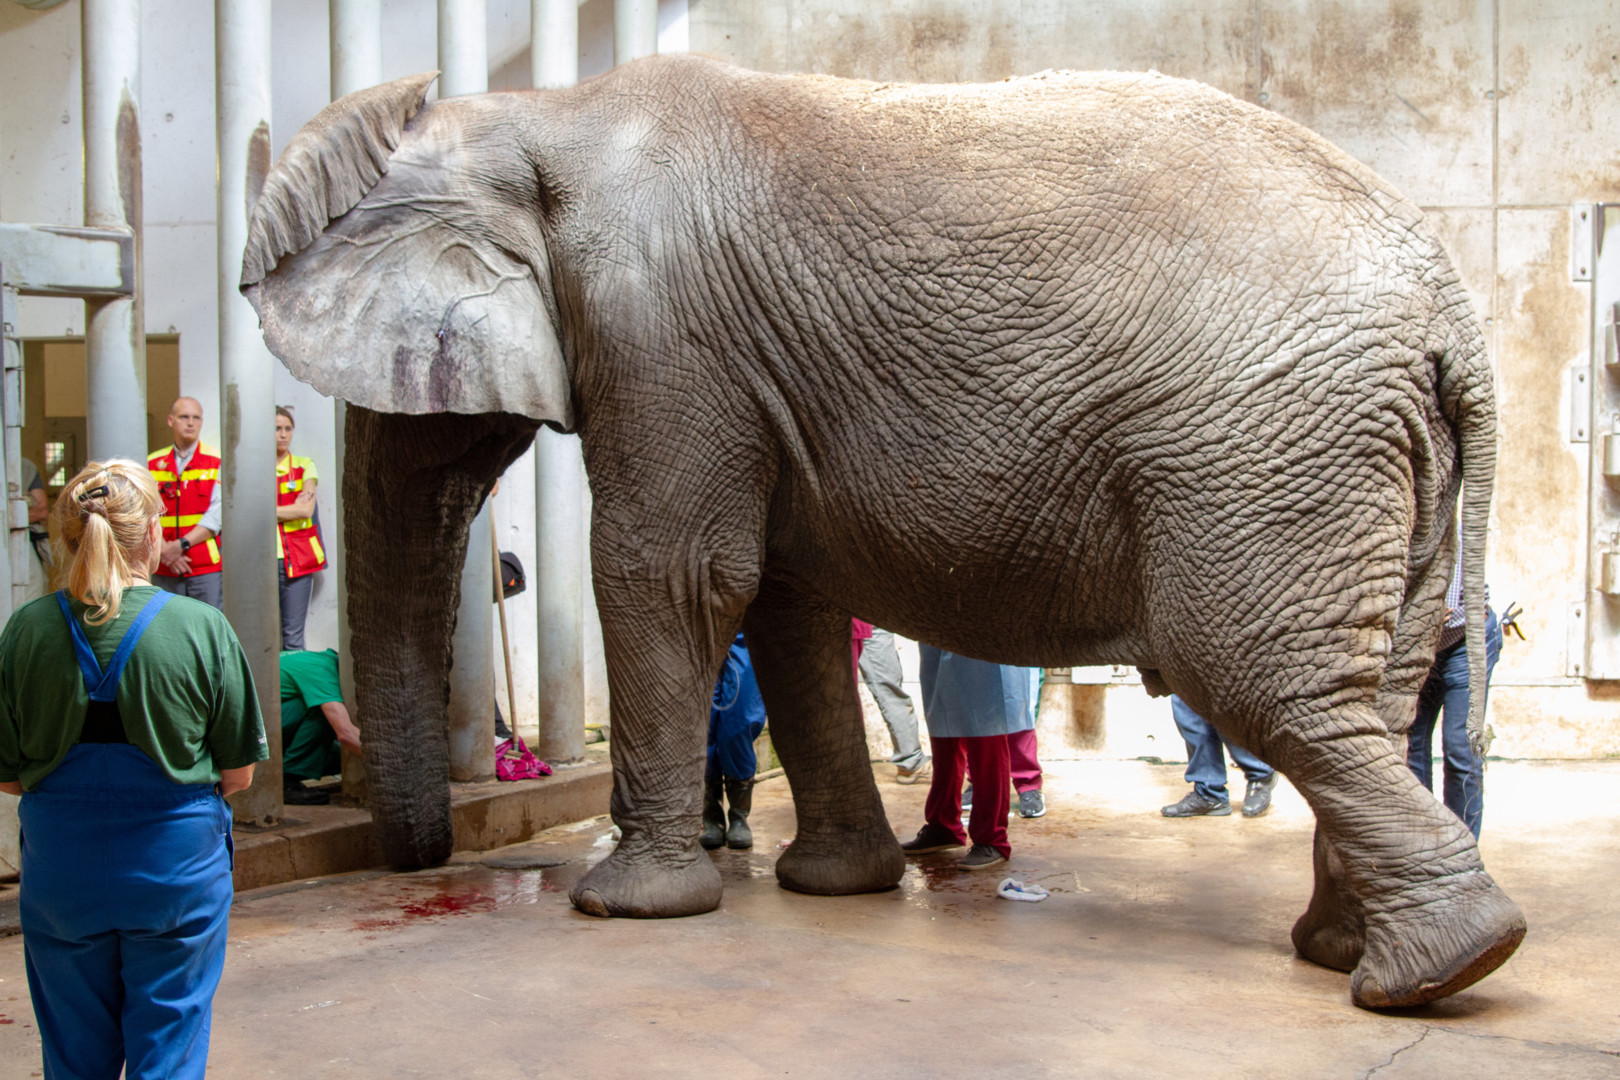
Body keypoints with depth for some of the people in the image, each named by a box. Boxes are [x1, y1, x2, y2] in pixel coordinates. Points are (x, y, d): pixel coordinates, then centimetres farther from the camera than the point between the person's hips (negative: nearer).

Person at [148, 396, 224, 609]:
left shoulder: (216, 461, 4)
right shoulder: (152, 464, 11)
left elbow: (217, 514, -4)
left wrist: (182, 544, -12)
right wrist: (165, 550, -10)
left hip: (206, 567, -2)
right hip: (164, 568, 2)